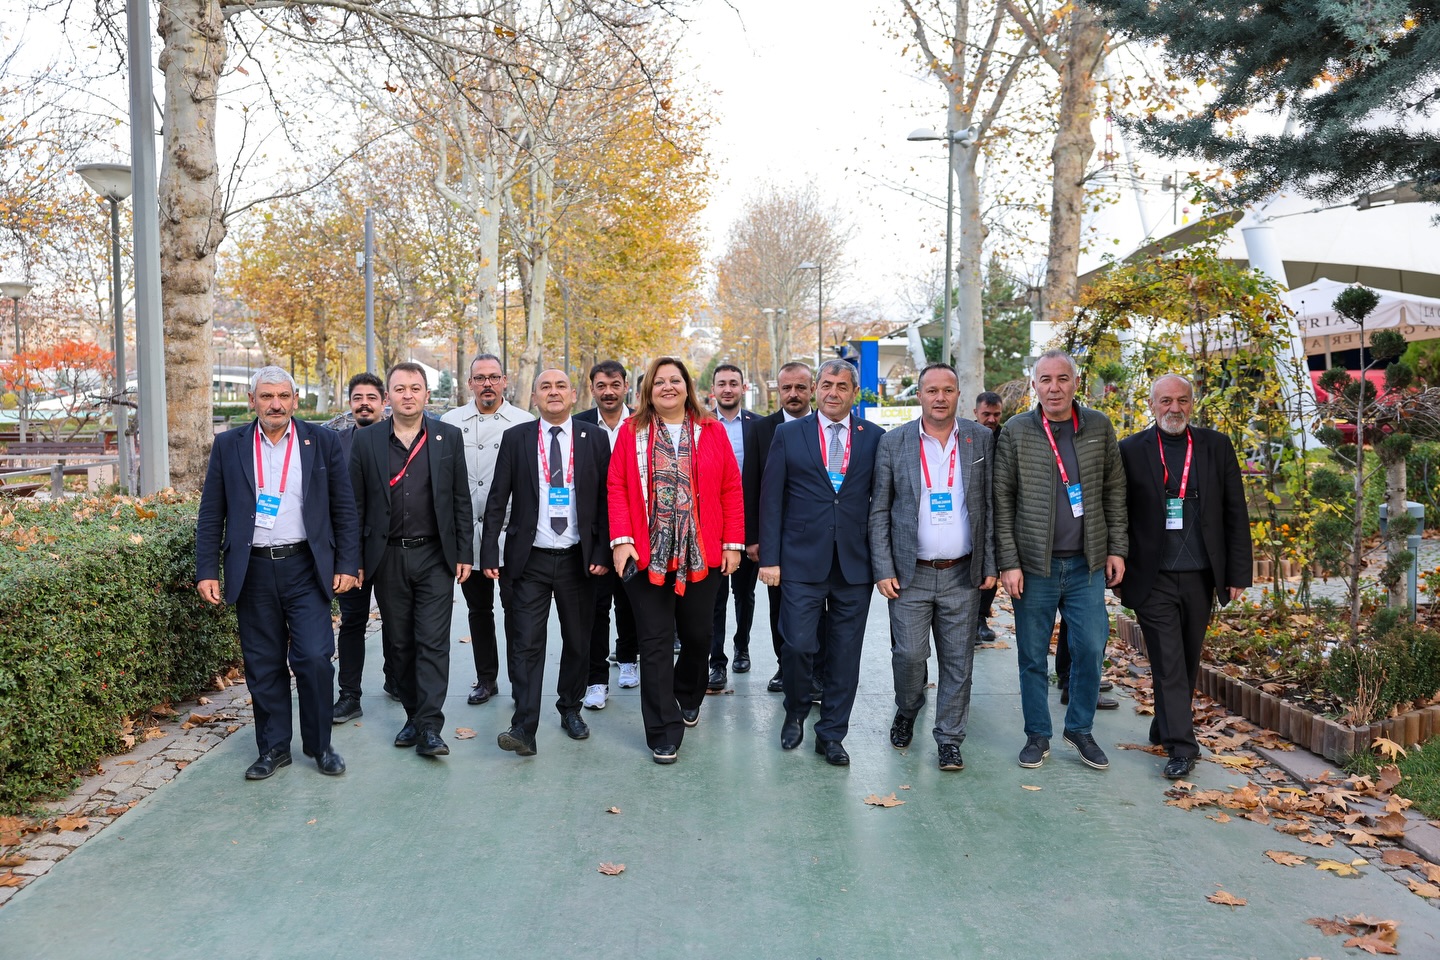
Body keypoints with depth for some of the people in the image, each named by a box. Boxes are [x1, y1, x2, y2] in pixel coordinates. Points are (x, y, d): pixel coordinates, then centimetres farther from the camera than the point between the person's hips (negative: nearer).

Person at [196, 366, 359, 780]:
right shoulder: (228, 446, 5)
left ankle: (320, 745, 13)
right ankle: (274, 748, 22)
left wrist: (347, 565, -1)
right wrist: (206, 570, 0)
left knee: (314, 659, -6)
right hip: (252, 571, 2)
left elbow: (344, 509, 4)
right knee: (263, 667, 8)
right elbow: (211, 514, 6)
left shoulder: (322, 441, 3)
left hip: (306, 568, -1)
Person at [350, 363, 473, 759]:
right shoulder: (366, 440, 3)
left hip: (434, 556, -1)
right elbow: (355, 504, 5)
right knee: (399, 644, 10)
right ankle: (413, 716, 23)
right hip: (387, 558, 2)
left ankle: (429, 727, -4)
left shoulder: (449, 437, 3)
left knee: (433, 641, -5)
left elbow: (461, 500, 4)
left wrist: (464, 554, 0)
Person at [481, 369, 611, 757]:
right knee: (526, 643, -4)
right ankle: (524, 727, -1)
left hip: (578, 559, 1)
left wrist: (602, 553, -5)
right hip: (530, 559, -1)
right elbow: (497, 499, 1)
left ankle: (570, 708, 31)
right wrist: (489, 552, -6)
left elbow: (606, 499, 2)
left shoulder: (594, 439, 2)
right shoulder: (515, 438, 2)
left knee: (578, 641, 12)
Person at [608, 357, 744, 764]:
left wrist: (733, 543, -1)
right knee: (656, 643, 1)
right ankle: (663, 733, 8)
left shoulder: (712, 431, 5)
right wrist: (621, 539, -10)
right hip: (647, 556, -1)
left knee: (698, 635, 12)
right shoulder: (632, 431, 4)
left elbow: (731, 489, 4)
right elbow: (617, 488, 0)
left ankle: (688, 698, 40)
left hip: (701, 556, 1)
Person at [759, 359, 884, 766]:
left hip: (855, 564, 1)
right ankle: (795, 714, 24)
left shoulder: (874, 438, 6)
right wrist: (769, 558, -4)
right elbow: (771, 499, 2)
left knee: (845, 655, 6)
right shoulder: (788, 434, 4)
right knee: (798, 644, -4)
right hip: (802, 561, -1)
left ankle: (831, 735, 21)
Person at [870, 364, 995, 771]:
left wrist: (991, 565, 0)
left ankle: (950, 739, 19)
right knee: (909, 654, 0)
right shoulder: (893, 442, 0)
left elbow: (991, 507, 5)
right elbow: (879, 513, 1)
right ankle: (906, 714, 29)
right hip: (910, 574, -1)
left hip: (963, 575, 1)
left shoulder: (981, 440, 3)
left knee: (958, 662, 5)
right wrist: (883, 570, -5)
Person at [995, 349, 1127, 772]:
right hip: (1034, 564, -2)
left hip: (1087, 563, 2)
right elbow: (1002, 500, -3)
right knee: (1033, 656, 7)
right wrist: (1008, 562, -7)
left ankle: (1080, 728, 24)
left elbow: (1114, 491, 9)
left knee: (1090, 649, 4)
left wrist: (1116, 549, 4)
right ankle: (1038, 735, 22)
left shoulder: (1099, 428, 4)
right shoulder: (1015, 431, -2)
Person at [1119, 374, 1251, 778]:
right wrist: (1118, 573, 0)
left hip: (1200, 578, 3)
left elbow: (1236, 514, 6)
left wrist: (1238, 574, 2)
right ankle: (1180, 746, 2)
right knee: (1168, 663, -3)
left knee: (1187, 663, 14)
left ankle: (1165, 729, 32)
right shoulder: (1132, 450, -1)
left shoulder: (1217, 446, 5)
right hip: (1153, 579, -3)